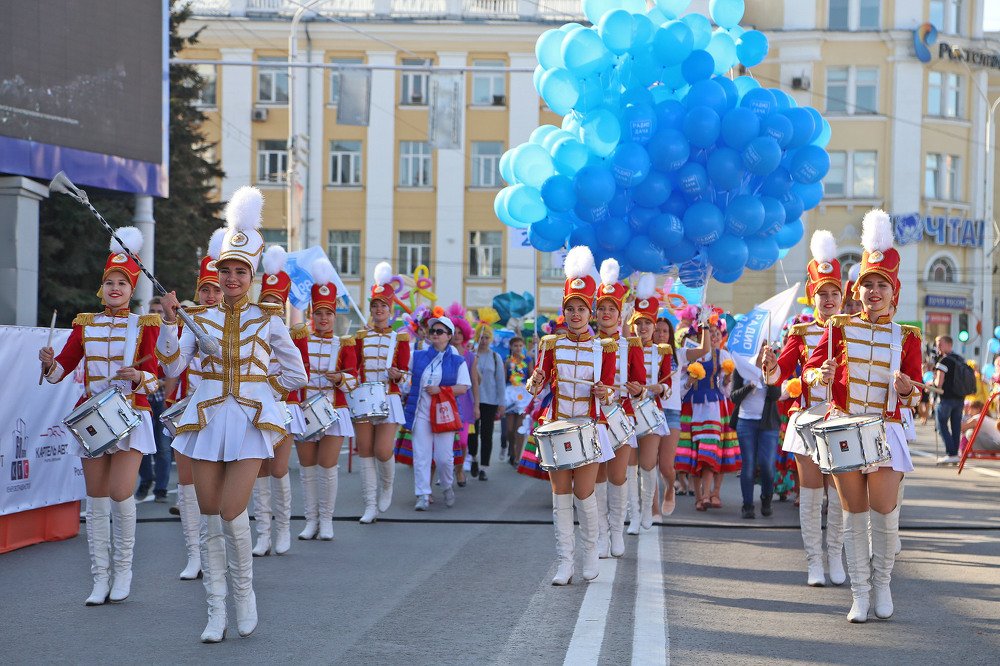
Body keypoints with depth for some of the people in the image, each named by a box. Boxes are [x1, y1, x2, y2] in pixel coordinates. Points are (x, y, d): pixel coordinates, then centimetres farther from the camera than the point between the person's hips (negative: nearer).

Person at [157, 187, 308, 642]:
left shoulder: (268, 319, 4)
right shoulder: (200, 318, 8)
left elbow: (295, 375, 10)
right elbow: (172, 367, -3)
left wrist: (257, 388, 6)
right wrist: (168, 321, -13)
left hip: (250, 421, -2)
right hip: (207, 420, 2)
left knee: (231, 512, -13)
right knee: (210, 518, 2)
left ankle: (244, 590, 13)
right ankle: (216, 612, 11)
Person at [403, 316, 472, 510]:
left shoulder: (457, 361, 4)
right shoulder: (419, 356, 10)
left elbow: (463, 388, -2)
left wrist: (441, 390, -13)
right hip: (421, 411, 2)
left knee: (444, 456, -2)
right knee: (421, 455, -5)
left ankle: (447, 487, 25)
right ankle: (423, 495, -1)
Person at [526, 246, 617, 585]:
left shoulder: (604, 348, 2)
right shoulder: (550, 345, 5)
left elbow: (608, 391, 2)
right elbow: (537, 385, -1)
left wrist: (604, 393, -21)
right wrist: (535, 382, -24)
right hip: (557, 426, 1)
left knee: (583, 493, -4)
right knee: (560, 494, 0)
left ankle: (590, 551, 18)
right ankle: (565, 561, 4)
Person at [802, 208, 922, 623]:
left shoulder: (906, 337, 3)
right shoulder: (840, 328, 3)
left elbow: (914, 396, 4)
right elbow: (809, 370, 3)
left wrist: (906, 387, -19)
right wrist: (821, 375, -19)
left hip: (886, 430, 0)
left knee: (884, 511, -6)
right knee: (854, 512, 3)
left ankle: (882, 582, 18)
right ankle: (860, 594, 10)